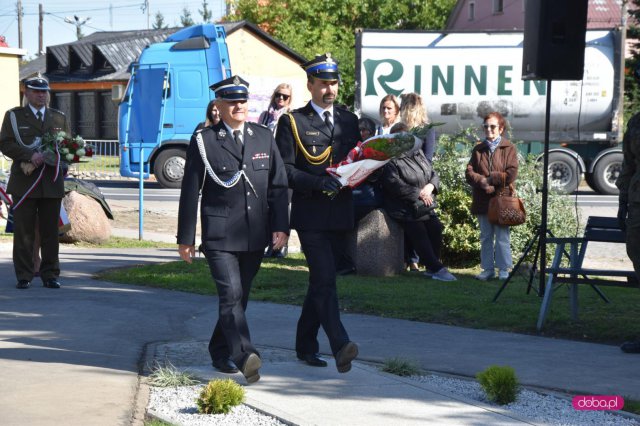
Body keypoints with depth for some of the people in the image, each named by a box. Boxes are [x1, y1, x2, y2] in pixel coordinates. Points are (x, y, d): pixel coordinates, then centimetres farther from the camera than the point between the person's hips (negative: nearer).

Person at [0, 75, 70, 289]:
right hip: (24, 182, -2)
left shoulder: (59, 118, 18)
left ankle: (50, 275, 9)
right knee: (23, 231, -2)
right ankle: (24, 276, 4)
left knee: (50, 231, 3)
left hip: (52, 182, 2)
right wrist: (29, 156, -16)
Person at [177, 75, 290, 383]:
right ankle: (245, 357, -26)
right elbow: (190, 193, 1)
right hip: (219, 236, -4)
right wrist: (186, 238, 0)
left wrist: (280, 226, -1)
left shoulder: (264, 137, 10)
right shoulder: (203, 141, 0)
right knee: (231, 294, -16)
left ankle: (221, 352, 27)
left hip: (255, 236, 4)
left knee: (239, 297, 12)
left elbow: (278, 185, 10)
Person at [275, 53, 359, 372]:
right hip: (310, 214, -5)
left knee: (320, 281, 12)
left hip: (340, 213, 5)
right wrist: (318, 183, -20)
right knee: (325, 280, -15)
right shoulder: (292, 122, -1)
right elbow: (285, 170, -7)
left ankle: (306, 345, 24)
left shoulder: (349, 120, 15)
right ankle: (340, 346, -23)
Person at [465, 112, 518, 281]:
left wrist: (490, 179, -10)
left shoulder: (509, 148, 1)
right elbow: (469, 172, 3)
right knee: (485, 237, 9)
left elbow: (511, 174, -9)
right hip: (482, 200, 4)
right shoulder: (478, 149, 12)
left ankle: (504, 270, 4)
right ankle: (488, 269, 15)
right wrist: (481, 181, -15)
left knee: (502, 237, -2)